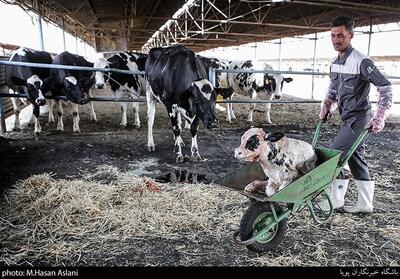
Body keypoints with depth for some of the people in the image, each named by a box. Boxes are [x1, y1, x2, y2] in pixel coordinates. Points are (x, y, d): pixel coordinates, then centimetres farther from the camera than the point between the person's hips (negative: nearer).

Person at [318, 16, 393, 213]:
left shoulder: (361, 62, -17)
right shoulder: (335, 63, 7)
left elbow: (385, 87, -16)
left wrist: (379, 117, -19)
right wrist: (326, 107, 12)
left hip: (358, 119, -9)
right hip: (347, 118, 9)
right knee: (356, 158, 13)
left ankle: (336, 199, 8)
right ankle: (365, 204, 26)